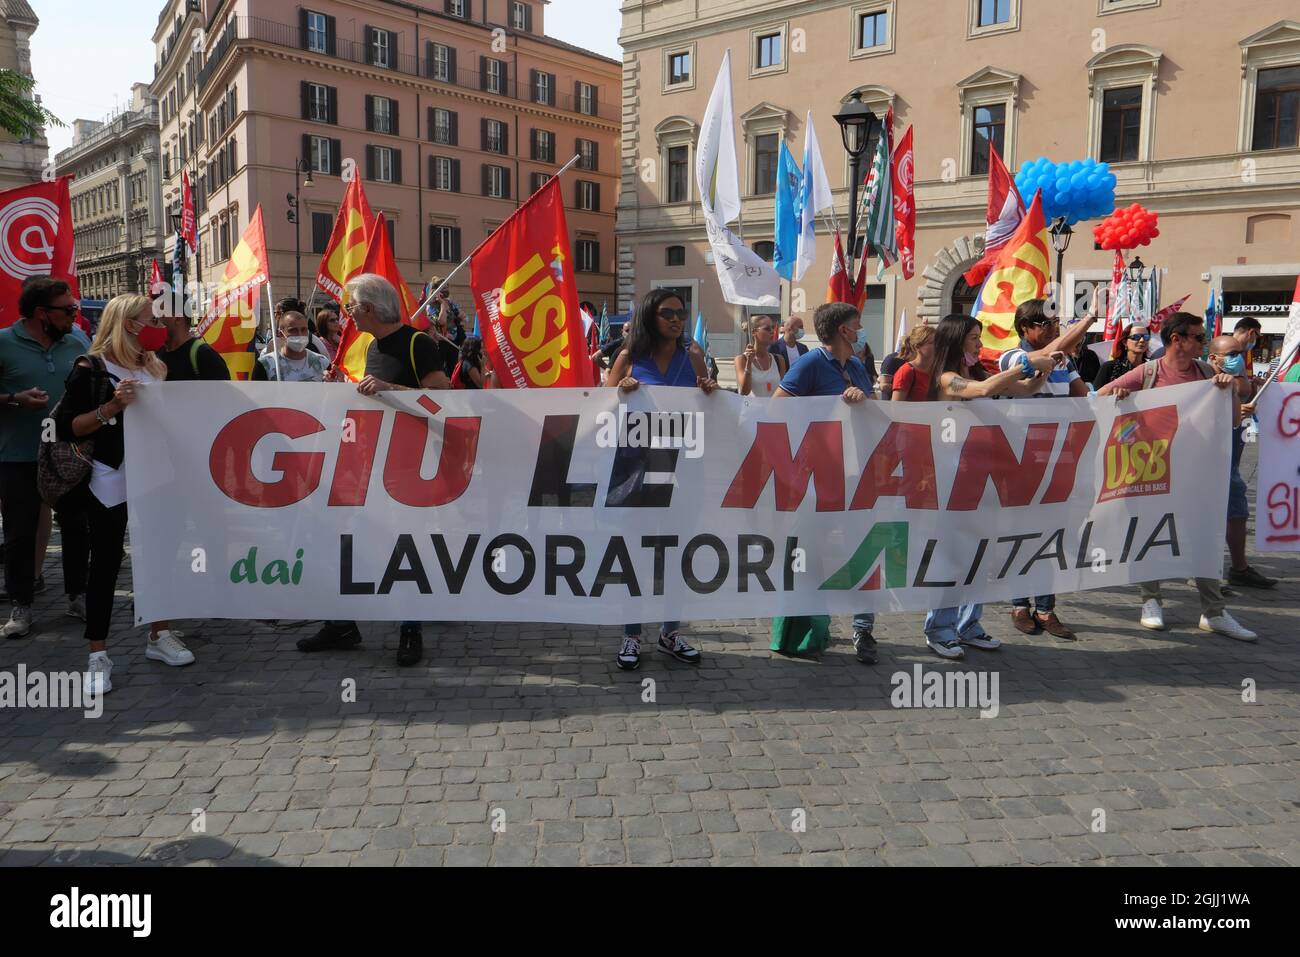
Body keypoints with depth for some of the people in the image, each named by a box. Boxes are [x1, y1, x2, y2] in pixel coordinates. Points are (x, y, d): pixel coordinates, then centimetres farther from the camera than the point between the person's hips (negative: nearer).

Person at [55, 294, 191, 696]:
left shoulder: (155, 368, 11)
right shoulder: (91, 367, -7)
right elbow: (65, 427, -11)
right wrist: (112, 407, -21)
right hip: (110, 482, -6)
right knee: (106, 563, 0)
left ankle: (158, 636, 26)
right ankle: (98, 655, 8)